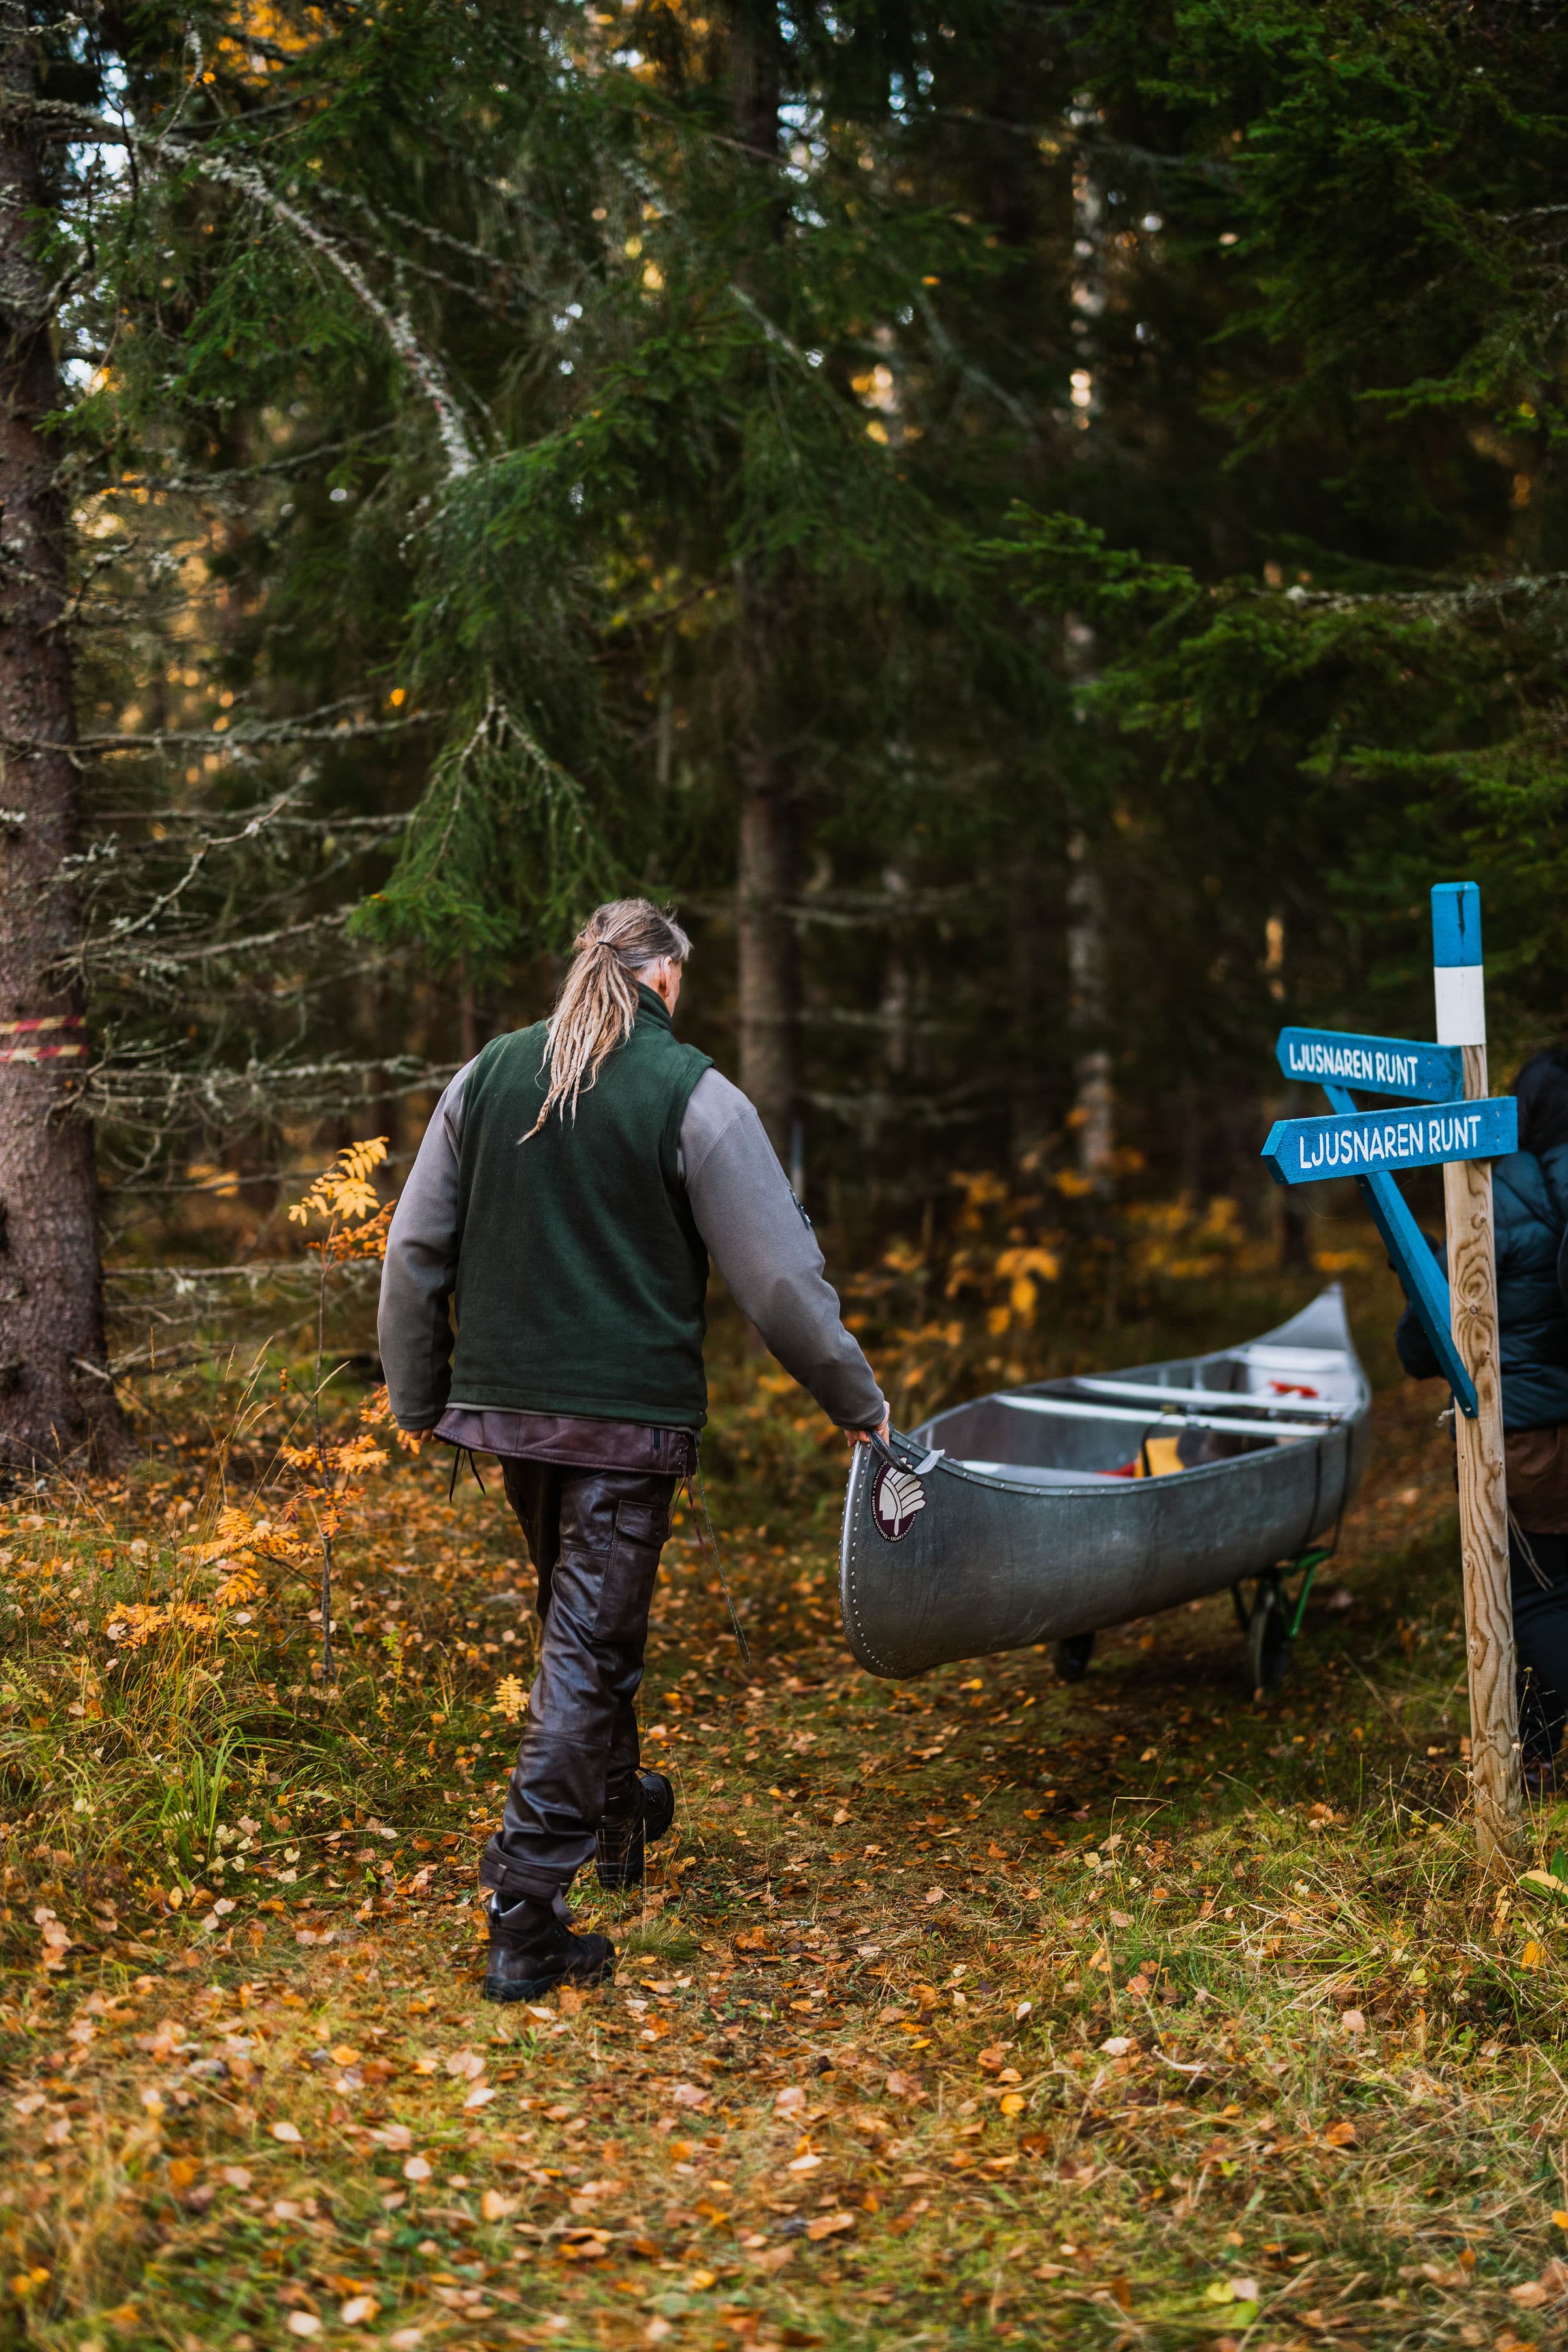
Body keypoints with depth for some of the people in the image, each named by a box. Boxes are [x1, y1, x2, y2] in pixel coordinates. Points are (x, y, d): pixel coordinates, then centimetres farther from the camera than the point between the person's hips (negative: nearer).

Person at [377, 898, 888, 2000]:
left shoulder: (488, 1076, 5)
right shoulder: (693, 1097, -9)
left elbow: (415, 1253, 9)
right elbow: (779, 1276, -9)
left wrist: (420, 1397, 19)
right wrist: (859, 1401, 3)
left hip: (509, 1402, 5)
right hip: (630, 1414, -5)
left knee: (585, 1618, 25)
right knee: (588, 1649, -2)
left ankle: (618, 1809, 46)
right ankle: (526, 1920, -4)